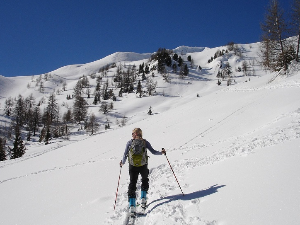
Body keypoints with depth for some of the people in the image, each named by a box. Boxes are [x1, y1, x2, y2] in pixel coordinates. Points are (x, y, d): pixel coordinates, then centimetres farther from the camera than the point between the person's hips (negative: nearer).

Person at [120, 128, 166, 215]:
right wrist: (161, 152, 17)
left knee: (132, 184, 8)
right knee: (145, 180, 27)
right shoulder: (145, 142, -3)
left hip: (133, 167, 0)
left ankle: (132, 205, -2)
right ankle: (143, 198, 19)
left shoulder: (129, 143, -3)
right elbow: (153, 152, 0)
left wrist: (122, 163, 16)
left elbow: (125, 155, -2)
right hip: (143, 166, 0)